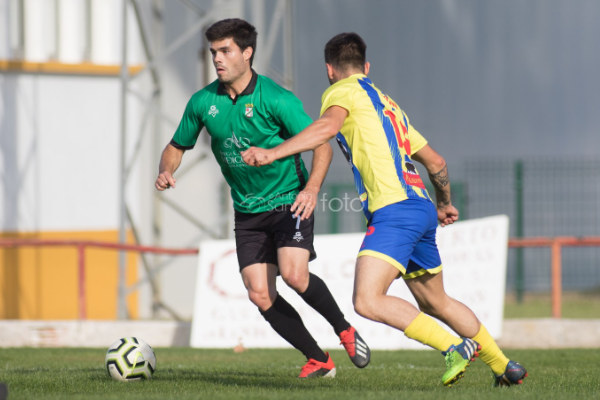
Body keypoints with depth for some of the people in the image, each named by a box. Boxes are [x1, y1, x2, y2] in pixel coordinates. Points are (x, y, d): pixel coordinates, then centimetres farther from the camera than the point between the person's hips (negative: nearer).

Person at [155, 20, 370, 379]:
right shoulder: (203, 102, -1)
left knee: (294, 275, -25)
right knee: (260, 294, -7)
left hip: (289, 202, -5)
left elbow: (322, 145, -14)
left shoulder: (276, 99, -15)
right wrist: (166, 171, -11)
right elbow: (177, 147, 12)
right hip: (248, 211, 5)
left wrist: (312, 188, -30)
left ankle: (345, 329, 2)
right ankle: (319, 360, 8)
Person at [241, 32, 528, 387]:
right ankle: (505, 367, 32)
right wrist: (445, 204, 48)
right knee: (435, 303, 23)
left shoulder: (342, 91, 3)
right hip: (422, 208, 9)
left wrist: (273, 153, -30)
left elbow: (329, 126, -22)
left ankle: (455, 347, -20)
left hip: (395, 210, -9)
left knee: (368, 301, -18)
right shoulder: (387, 103, 27)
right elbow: (436, 162, 31)